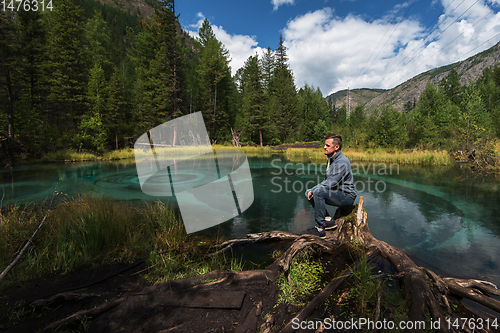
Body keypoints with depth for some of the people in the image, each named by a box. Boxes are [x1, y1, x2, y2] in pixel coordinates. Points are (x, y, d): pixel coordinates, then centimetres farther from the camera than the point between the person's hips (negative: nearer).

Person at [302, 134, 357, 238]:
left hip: (347, 196, -10)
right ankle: (328, 220, -1)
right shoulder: (330, 160, 10)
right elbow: (326, 181, 14)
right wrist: (311, 190, 0)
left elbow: (331, 183, -26)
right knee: (309, 192, 3)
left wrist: (314, 189, -16)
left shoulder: (342, 161, -21)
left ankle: (319, 229, -22)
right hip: (337, 194, 10)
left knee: (318, 192, -30)